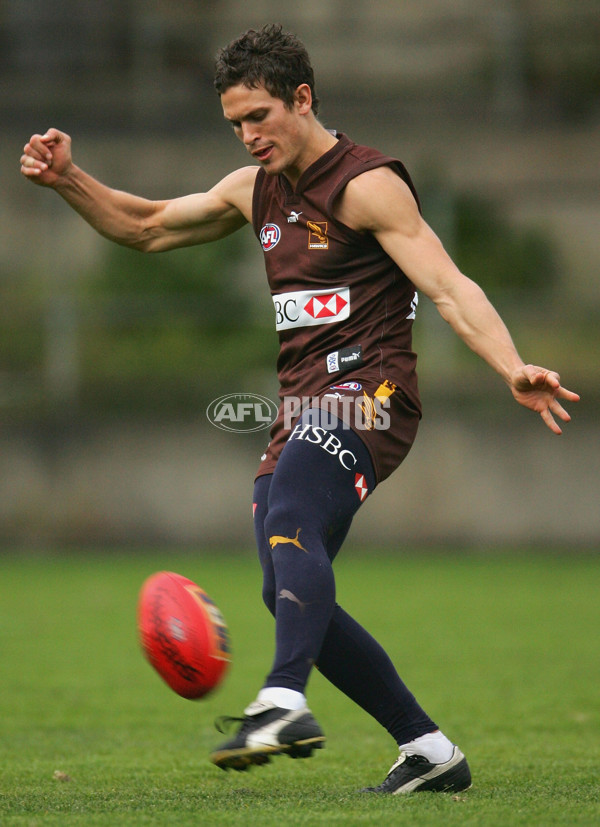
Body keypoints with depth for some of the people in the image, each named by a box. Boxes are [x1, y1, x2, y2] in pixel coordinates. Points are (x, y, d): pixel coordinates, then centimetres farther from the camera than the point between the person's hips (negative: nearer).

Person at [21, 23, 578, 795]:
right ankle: (430, 751, 11)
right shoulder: (254, 189, 16)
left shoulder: (367, 184, -8)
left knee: (291, 524, -33)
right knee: (290, 597, 3)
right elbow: (146, 227, 28)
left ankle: (283, 703, -53)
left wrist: (512, 369, -30)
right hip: (301, 406, 9)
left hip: (368, 392, -8)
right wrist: (68, 180, 12)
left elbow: (450, 288, -16)